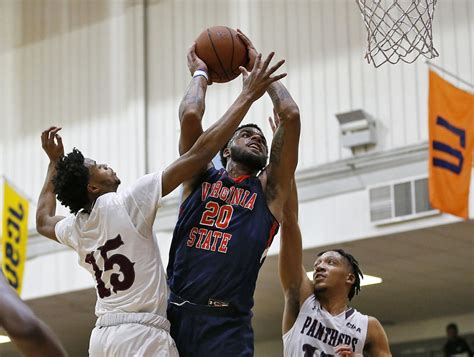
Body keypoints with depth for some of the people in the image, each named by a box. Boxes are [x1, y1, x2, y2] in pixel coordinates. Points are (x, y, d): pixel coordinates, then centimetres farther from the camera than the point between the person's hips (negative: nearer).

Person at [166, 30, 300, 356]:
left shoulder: (268, 190, 16)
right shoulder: (201, 177, 17)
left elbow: (291, 116, 8)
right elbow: (190, 116, 2)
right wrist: (201, 75, 19)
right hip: (175, 315, 1)